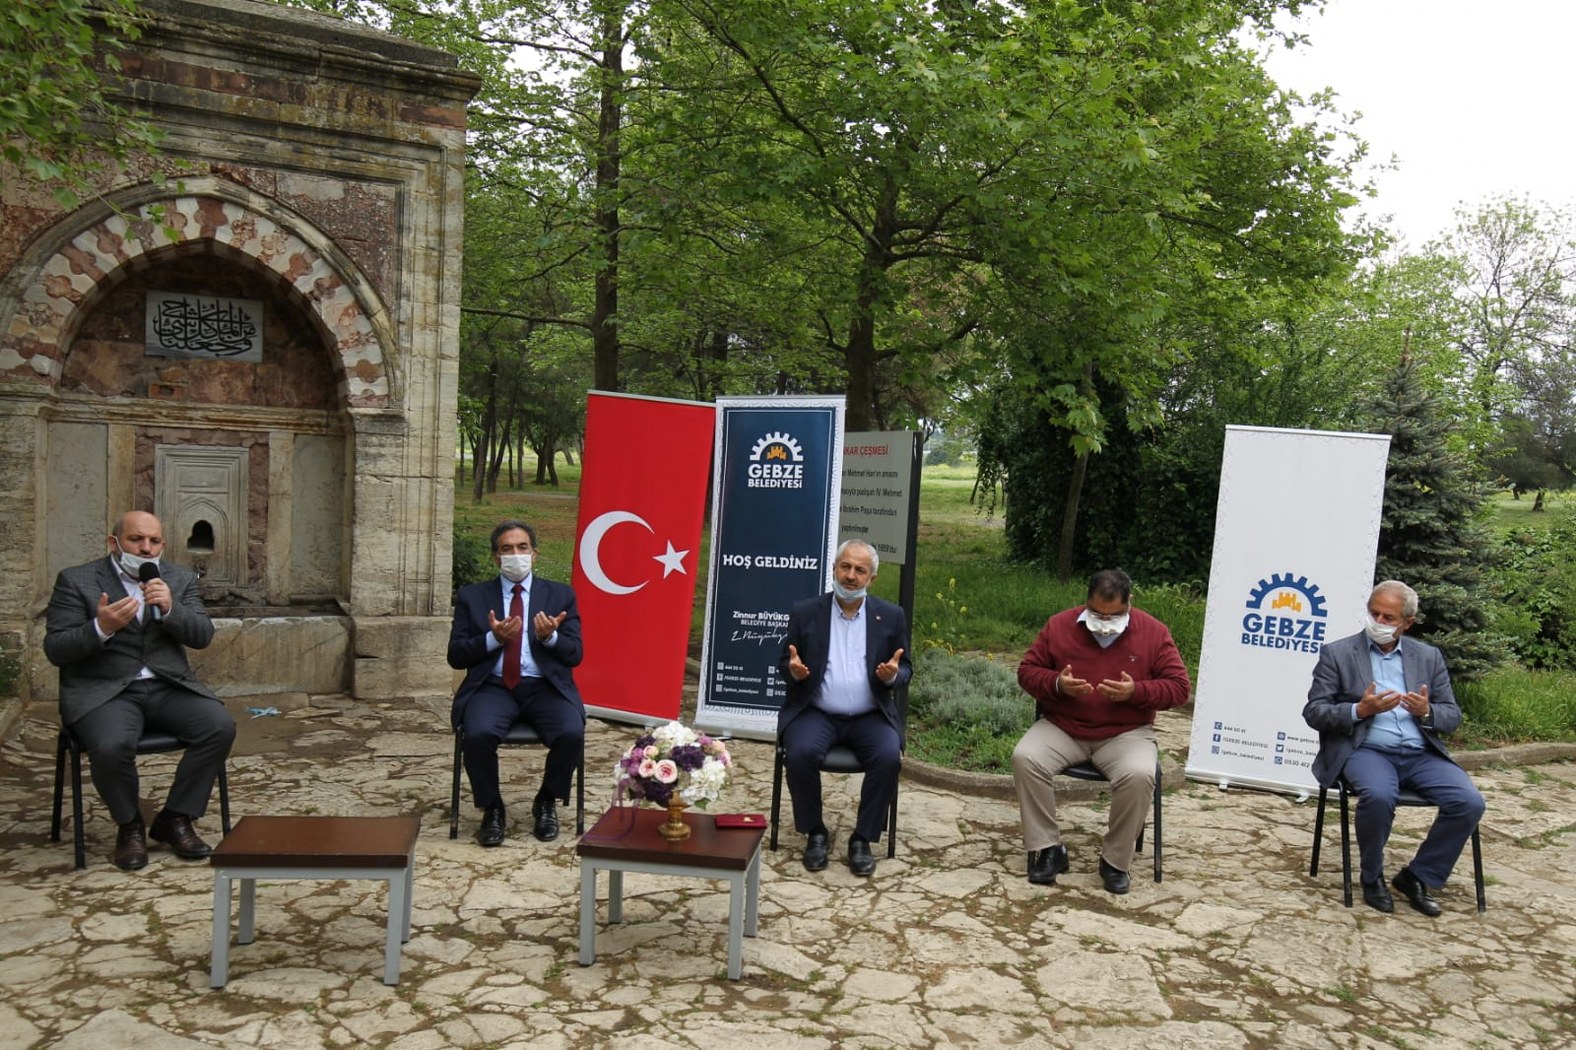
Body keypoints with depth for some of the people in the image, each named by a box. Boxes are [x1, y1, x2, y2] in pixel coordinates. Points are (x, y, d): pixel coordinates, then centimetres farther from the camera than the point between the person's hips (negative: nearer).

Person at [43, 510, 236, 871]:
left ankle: (174, 819, -4)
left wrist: (170, 608, -16)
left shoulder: (180, 579, 11)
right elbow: (55, 649, -5)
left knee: (221, 726, -22)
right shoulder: (76, 580, 1)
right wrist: (101, 628, -24)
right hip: (103, 689, -3)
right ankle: (130, 825, -2)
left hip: (168, 686, 3)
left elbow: (203, 636, 2)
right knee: (112, 746, -33)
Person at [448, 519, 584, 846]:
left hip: (545, 687, 0)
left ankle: (546, 803, 1)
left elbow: (574, 655, 6)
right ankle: (492, 809, -4)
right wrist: (494, 638, -12)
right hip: (493, 687, 0)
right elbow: (456, 656, 5)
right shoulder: (472, 596, 13)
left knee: (572, 734, -28)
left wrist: (549, 636, -15)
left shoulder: (561, 595, 13)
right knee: (478, 734, -32)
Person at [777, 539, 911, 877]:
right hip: (816, 713, 0)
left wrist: (893, 674, -15)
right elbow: (783, 664, 7)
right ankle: (815, 833, -6)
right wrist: (793, 670, -17)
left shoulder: (891, 616, 5)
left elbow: (906, 669, 9)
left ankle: (862, 838, -8)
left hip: (870, 717, 1)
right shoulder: (805, 611, 3)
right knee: (801, 753, -30)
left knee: (889, 757, -28)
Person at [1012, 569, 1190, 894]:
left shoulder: (1153, 632, -2)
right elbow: (1027, 671, 5)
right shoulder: (1059, 625, 1)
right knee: (1025, 757, -26)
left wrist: (1136, 692, -19)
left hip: (1125, 733, -1)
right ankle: (1048, 849, -11)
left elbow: (1179, 686, -1)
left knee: (1139, 775, -32)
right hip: (1062, 727, 1)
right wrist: (1057, 684, -17)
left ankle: (1115, 860, -9)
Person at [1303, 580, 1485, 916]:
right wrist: (1360, 710, -17)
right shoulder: (1337, 654, 5)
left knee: (1470, 802, -21)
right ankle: (1372, 878, -6)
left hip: (1421, 754, 4)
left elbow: (1453, 715, 15)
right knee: (1378, 796, -35)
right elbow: (1313, 712, 0)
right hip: (1365, 751, -4)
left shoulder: (1429, 657, 16)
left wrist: (1427, 712, -9)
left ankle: (1417, 877, 1)